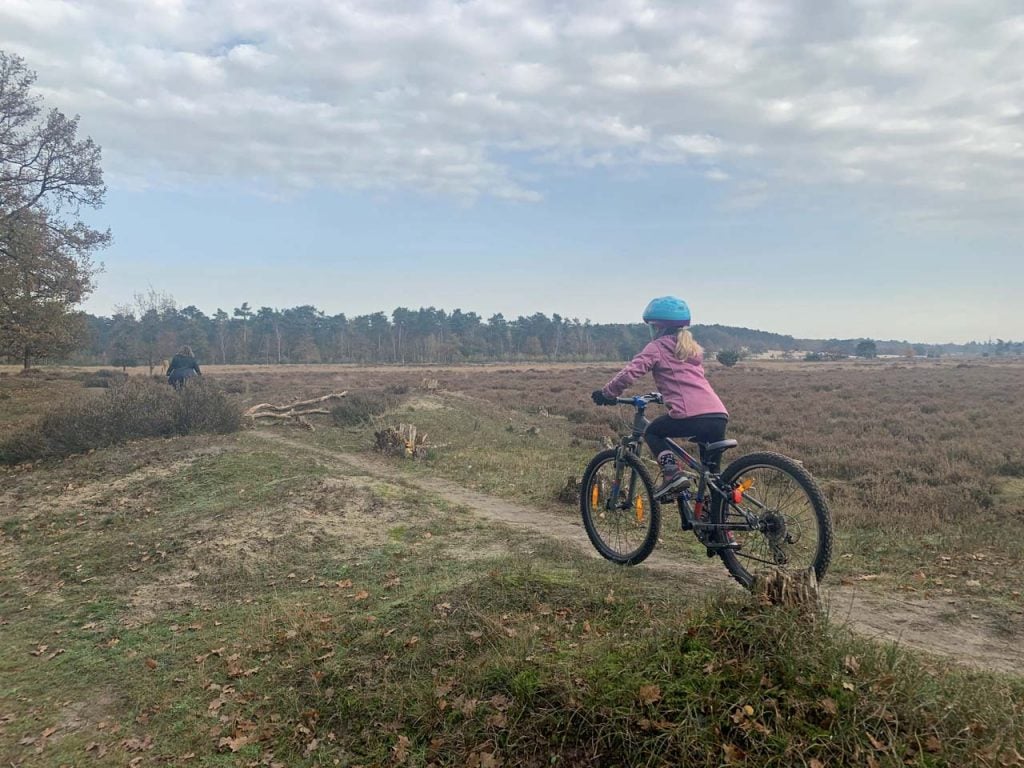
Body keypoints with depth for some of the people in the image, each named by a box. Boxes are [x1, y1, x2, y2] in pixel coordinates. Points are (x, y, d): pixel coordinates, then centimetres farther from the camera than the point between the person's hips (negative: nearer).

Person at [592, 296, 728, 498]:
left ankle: (671, 472, -1)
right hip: (720, 415, 7)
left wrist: (606, 393, 11)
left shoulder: (657, 347, 7)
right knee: (712, 473, 22)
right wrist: (663, 395, 50)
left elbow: (630, 373, -2)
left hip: (691, 416, -6)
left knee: (652, 432, 19)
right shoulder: (692, 348, 28)